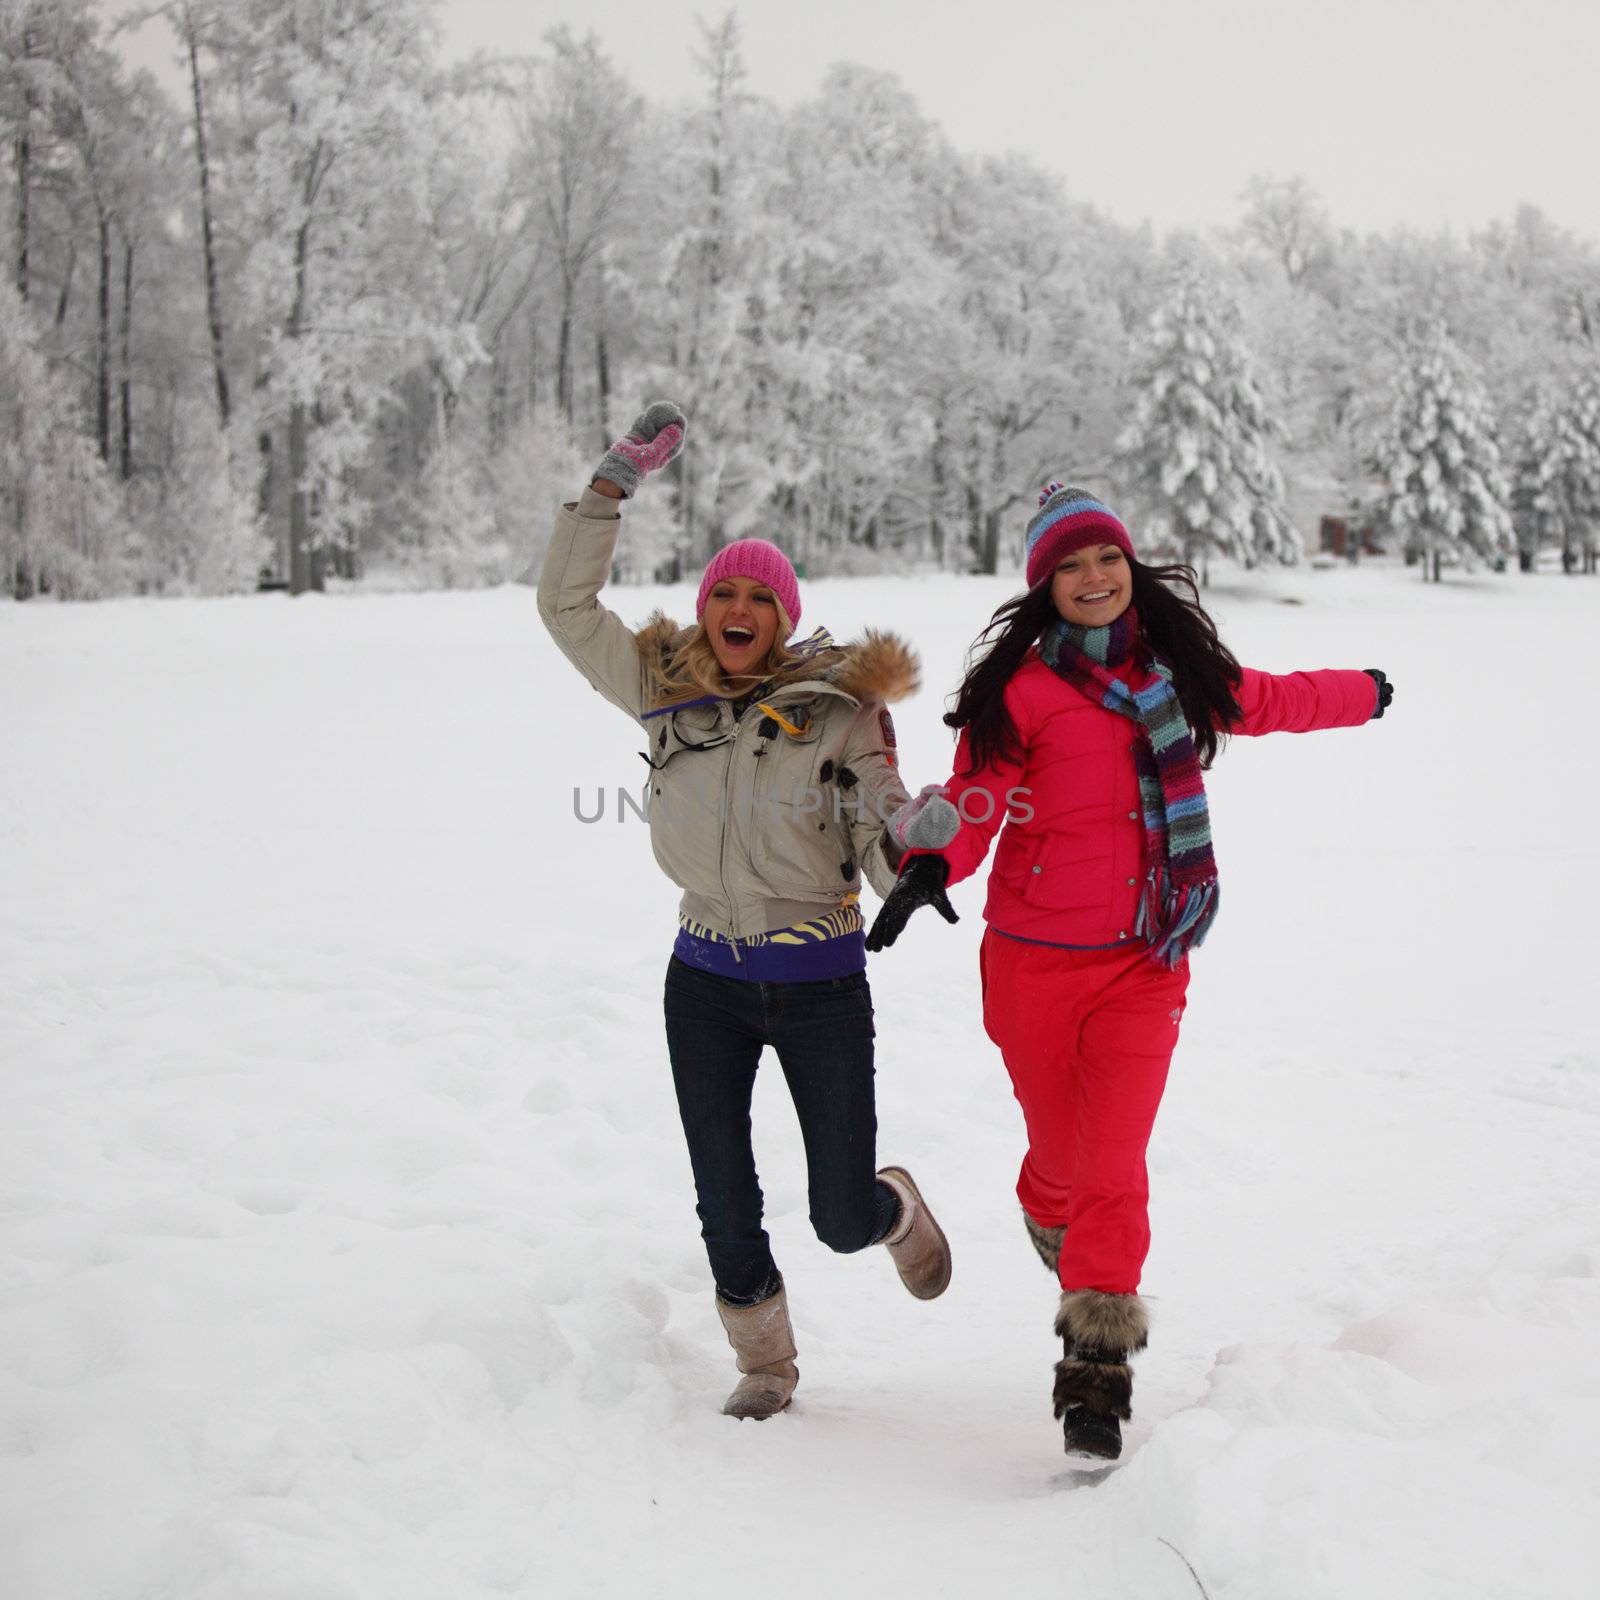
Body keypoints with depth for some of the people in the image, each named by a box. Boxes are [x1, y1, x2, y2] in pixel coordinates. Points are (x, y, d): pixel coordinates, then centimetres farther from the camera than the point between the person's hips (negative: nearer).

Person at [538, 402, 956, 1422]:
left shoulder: (840, 709, -6)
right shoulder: (665, 693, 1)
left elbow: (886, 858, -5)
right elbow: (567, 604, 3)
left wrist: (914, 841, -27)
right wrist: (616, 480, -2)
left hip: (823, 986, -2)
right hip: (707, 983, 2)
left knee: (842, 1219, 1)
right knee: (726, 1204, 7)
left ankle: (898, 1211, 38)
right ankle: (765, 1366, 31)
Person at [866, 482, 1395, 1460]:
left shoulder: (1180, 670, 9)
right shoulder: (1020, 688, -4)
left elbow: (1268, 702, 29)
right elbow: (977, 798, -9)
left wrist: (1362, 695, 45)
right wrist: (934, 867, -30)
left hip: (1145, 962, 2)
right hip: (1036, 961, -1)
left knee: (1114, 1169, -10)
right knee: (1061, 1153, 10)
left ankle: (1097, 1366, -2)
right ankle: (1059, 1238, 44)